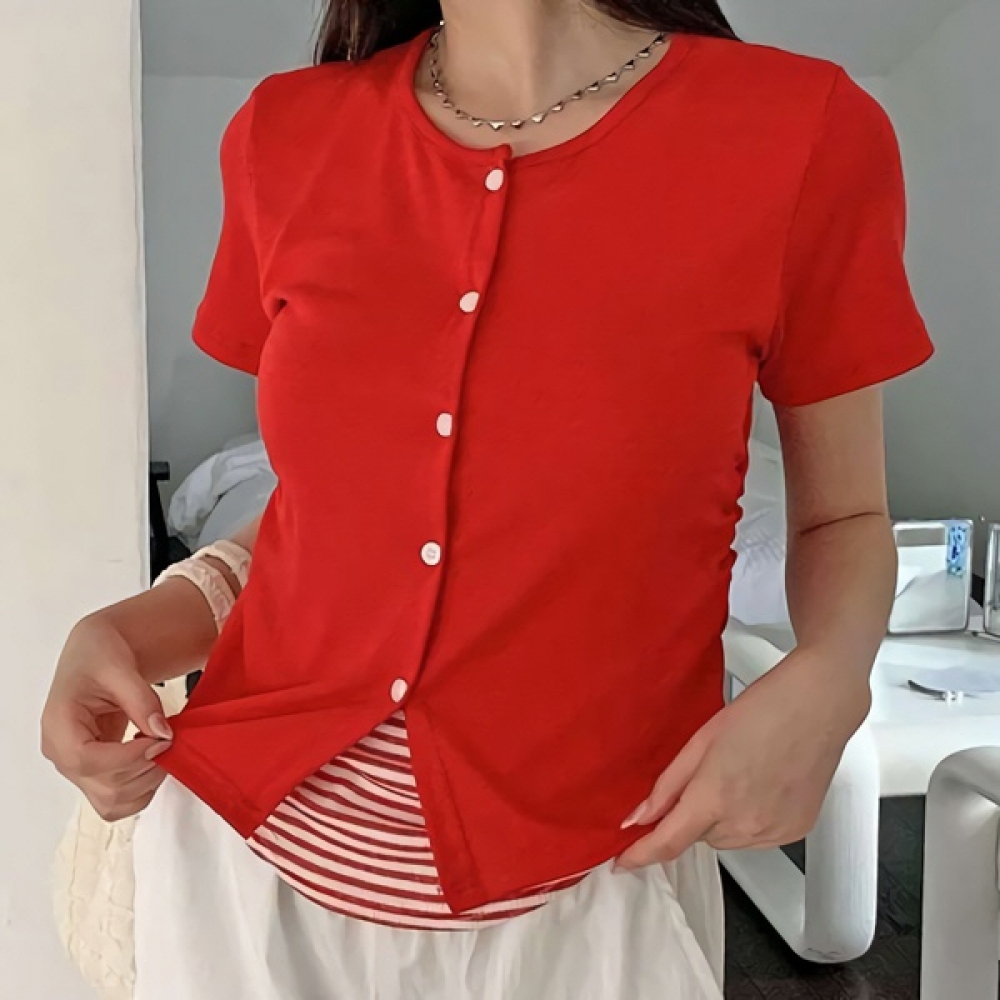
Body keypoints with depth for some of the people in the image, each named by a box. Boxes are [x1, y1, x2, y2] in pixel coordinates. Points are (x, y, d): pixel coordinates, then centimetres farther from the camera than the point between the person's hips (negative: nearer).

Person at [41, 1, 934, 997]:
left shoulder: (799, 132, -11)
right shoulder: (289, 135, -1)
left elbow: (843, 519, 1)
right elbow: (315, 509, 8)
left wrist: (824, 684, -18)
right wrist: (119, 633, -6)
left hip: (576, 890, -2)